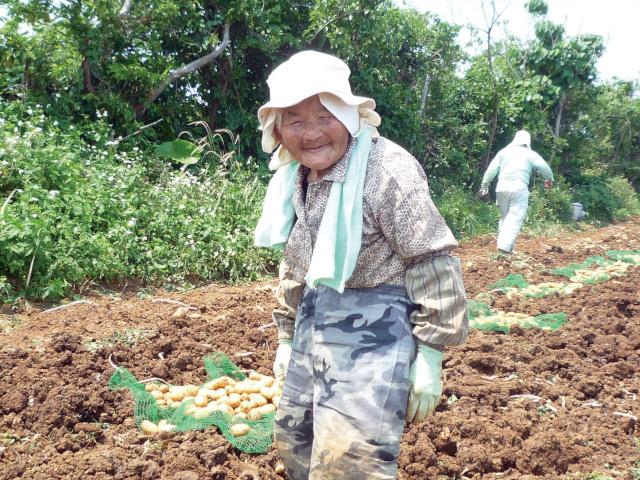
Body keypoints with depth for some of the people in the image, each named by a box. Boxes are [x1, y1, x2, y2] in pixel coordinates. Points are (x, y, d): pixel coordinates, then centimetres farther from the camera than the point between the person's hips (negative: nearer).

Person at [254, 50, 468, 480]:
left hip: (373, 331, -8)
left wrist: (428, 357, -15)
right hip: (315, 324, 8)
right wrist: (286, 337, 22)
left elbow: (433, 264, -17)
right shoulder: (294, 179, 7)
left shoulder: (388, 169, -18)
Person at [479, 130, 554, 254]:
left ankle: (502, 243, 15)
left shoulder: (503, 152, 15)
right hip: (519, 187, -4)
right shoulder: (530, 154, 7)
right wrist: (549, 179, 23)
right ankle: (505, 246, -17)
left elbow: (491, 169, 9)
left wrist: (484, 185, 12)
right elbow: (544, 167, 4)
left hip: (502, 187, 4)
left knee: (505, 216, 16)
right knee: (515, 217, -5)